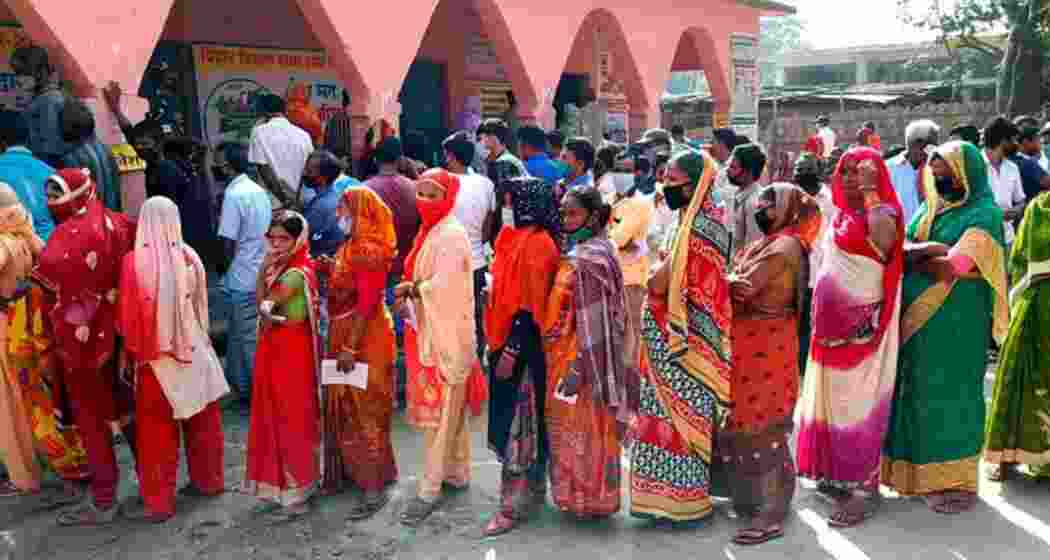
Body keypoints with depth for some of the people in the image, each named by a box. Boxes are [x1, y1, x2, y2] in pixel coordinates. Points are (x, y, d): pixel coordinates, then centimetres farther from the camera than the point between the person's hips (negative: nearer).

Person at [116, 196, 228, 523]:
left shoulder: (134, 261, -15)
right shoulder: (190, 257, -7)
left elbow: (128, 316, -9)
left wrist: (131, 353, 3)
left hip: (157, 357, -3)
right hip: (195, 352, 3)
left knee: (156, 429, 7)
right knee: (202, 422, 18)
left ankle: (159, 503, 14)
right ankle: (208, 480, 32)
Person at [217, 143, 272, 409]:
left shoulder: (234, 195, -17)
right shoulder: (259, 190, 7)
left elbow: (229, 242, -17)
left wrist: (222, 268, 1)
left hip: (242, 279, -8)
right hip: (260, 274, 8)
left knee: (249, 339, 2)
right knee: (239, 334, 19)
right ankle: (241, 387, 30)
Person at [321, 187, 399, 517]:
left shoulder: (368, 250, -19)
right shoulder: (354, 245, 11)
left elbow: (367, 303, -23)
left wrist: (350, 347, -24)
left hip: (364, 339, -10)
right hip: (346, 335, 10)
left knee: (363, 411, -4)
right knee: (344, 408, 17)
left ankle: (374, 486, 5)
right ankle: (349, 473, 30)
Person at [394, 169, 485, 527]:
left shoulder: (451, 235, -16)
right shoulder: (429, 231, 12)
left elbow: (442, 285, -24)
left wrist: (410, 288, -9)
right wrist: (409, 291, -5)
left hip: (447, 334, -9)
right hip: (430, 331, 9)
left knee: (439, 410, -4)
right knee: (450, 407, 17)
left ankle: (430, 490, 3)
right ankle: (457, 474, 29)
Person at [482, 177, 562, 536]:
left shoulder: (537, 244, -17)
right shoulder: (518, 238, 12)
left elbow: (531, 305, -20)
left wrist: (511, 349, -20)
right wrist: (502, 344, 16)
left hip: (523, 346, -9)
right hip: (509, 341, 9)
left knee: (516, 423, -3)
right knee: (523, 421, 16)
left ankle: (514, 505, 6)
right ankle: (533, 490, 29)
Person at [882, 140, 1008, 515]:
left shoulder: (985, 213, -10)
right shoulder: (930, 208, 13)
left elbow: (951, 267, -21)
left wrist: (913, 256, -7)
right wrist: (934, 249, -16)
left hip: (957, 320, -7)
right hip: (916, 316, 7)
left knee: (951, 394, 0)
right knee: (919, 394, 11)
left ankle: (956, 481, 12)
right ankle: (920, 471, 23)